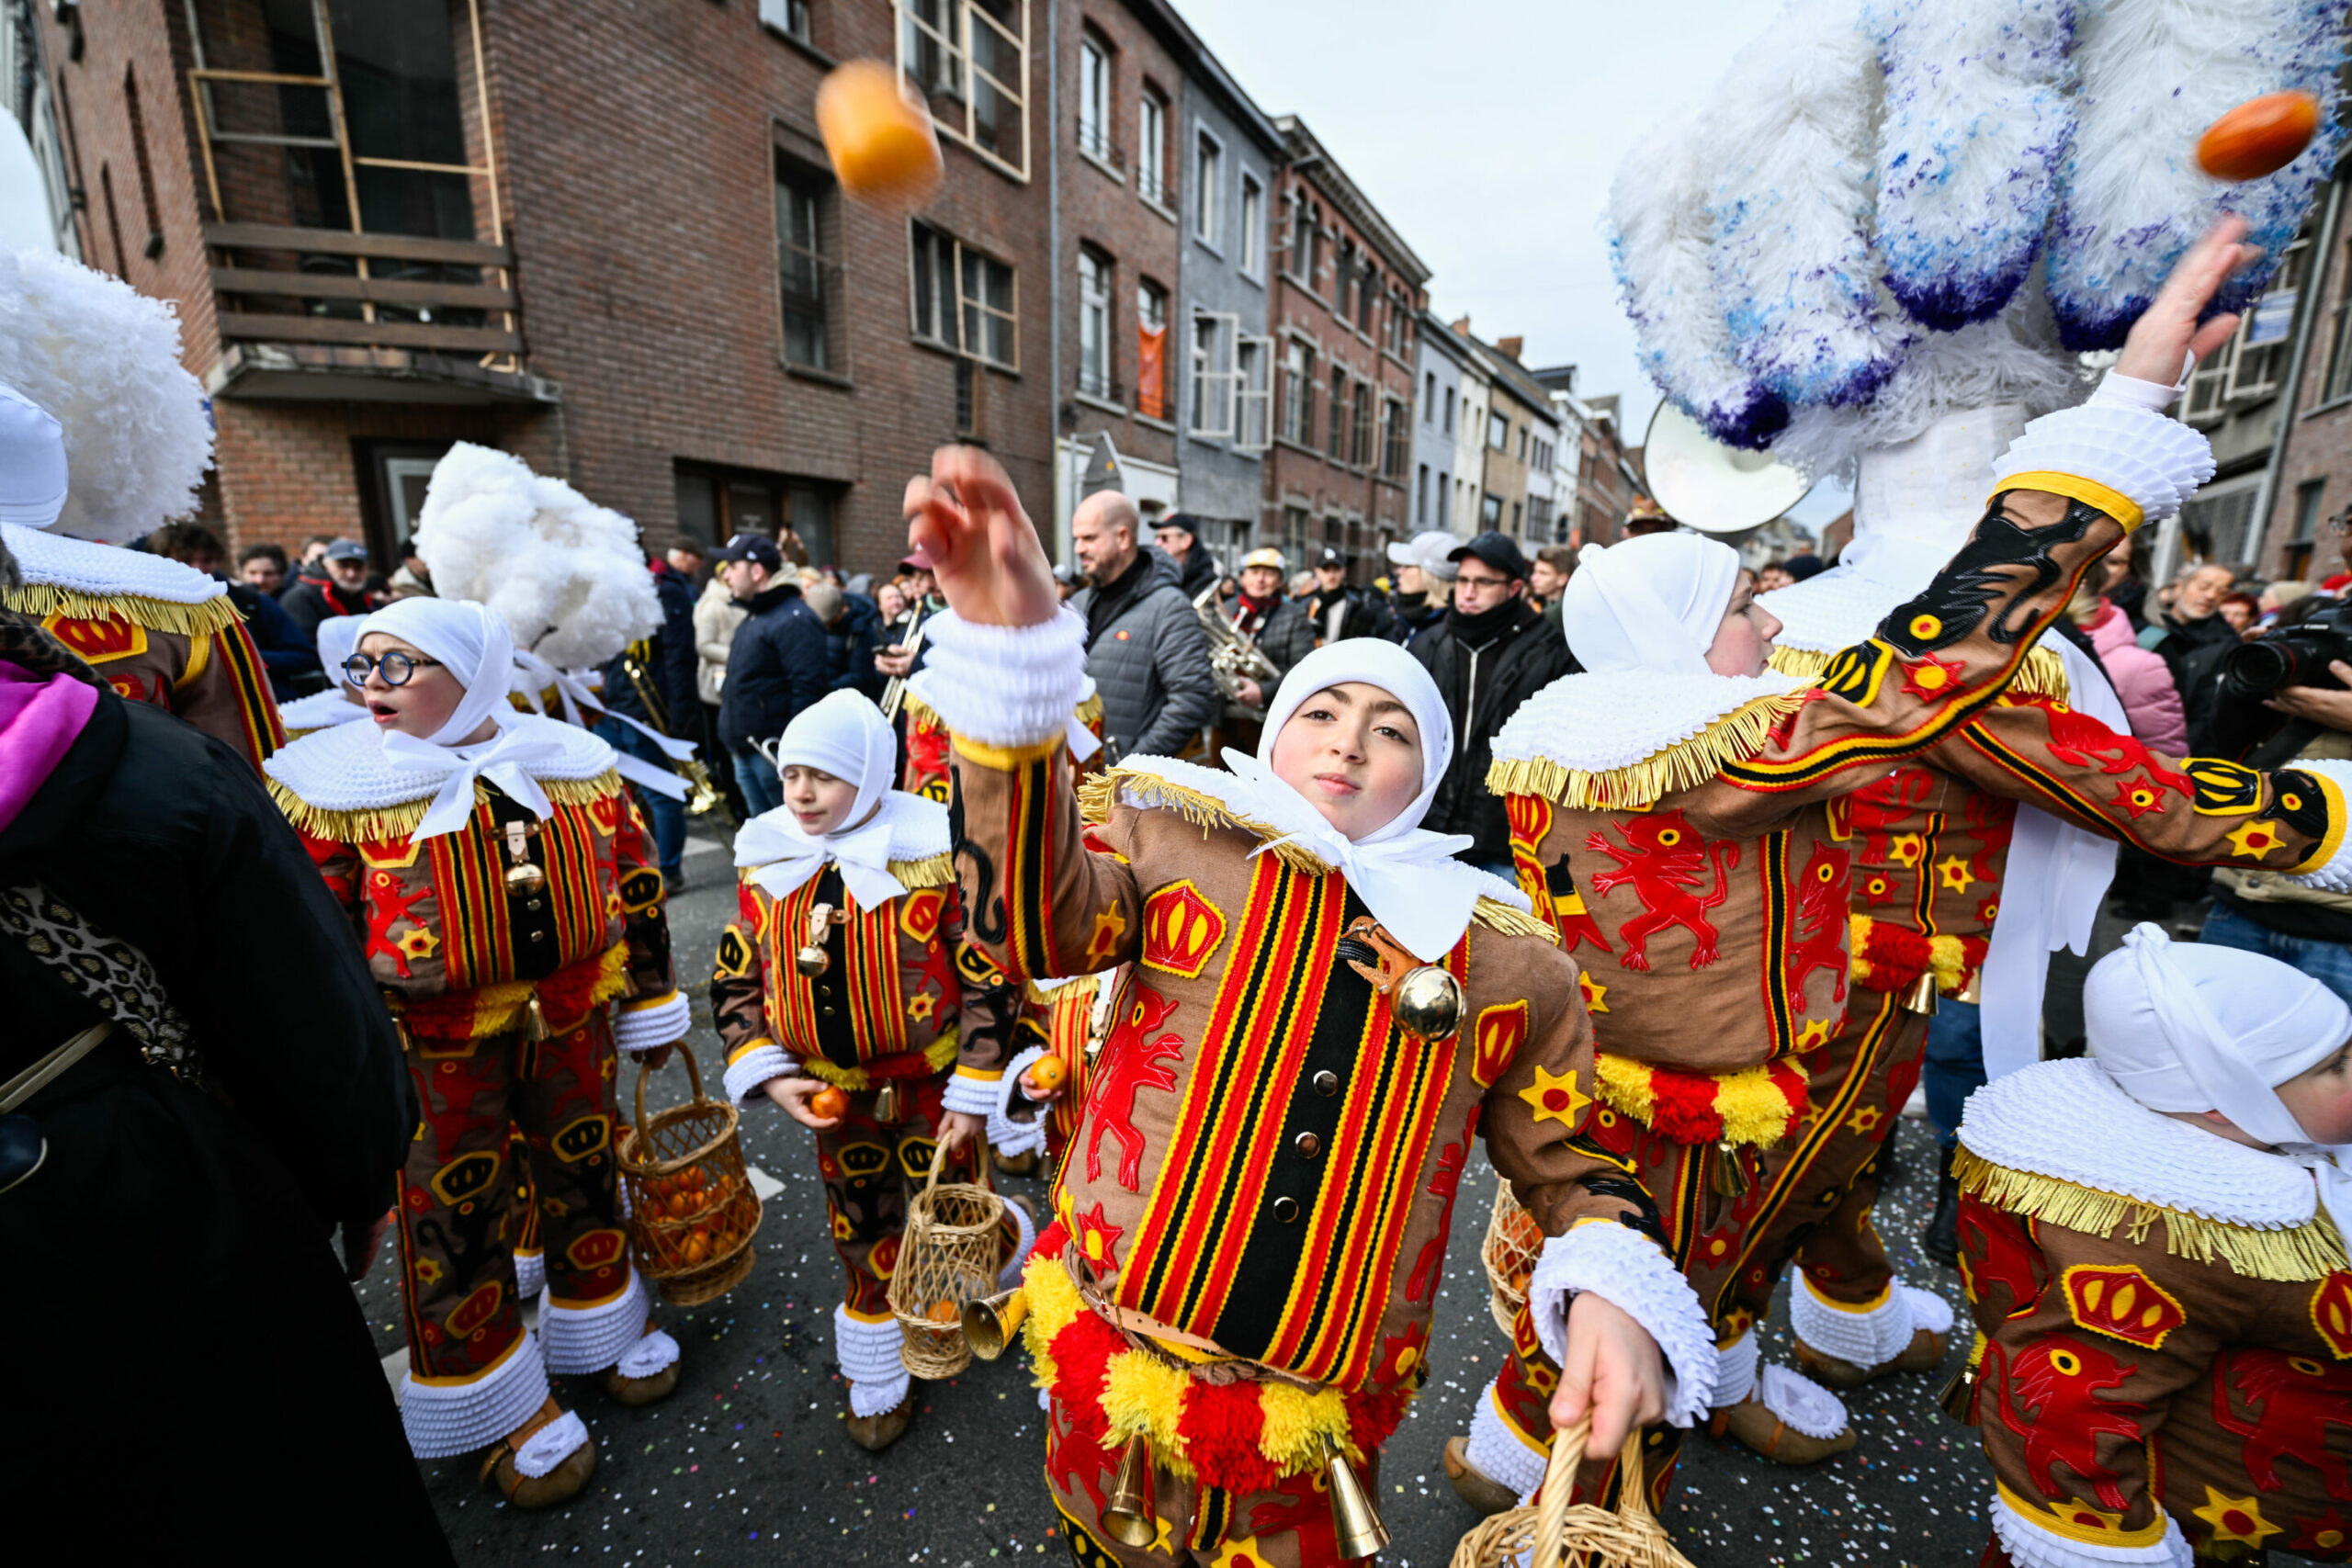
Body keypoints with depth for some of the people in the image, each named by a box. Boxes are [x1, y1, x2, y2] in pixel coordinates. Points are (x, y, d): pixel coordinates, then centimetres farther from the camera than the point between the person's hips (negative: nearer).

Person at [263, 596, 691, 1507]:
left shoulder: (572, 761, -3)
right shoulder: (336, 783, -8)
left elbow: (635, 885, 4)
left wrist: (651, 1009, 7)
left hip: (570, 1020, 2)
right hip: (436, 1047, -1)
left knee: (584, 1176, 16)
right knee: (454, 1217, 10)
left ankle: (603, 1328, 43)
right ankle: (501, 1409, 33)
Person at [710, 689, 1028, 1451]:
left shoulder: (933, 856, -18)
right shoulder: (766, 863, -5)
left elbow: (990, 979, -14)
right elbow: (735, 982, 4)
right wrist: (768, 1076, -8)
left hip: (932, 1087, -4)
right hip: (833, 1095, 4)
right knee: (864, 1239, 19)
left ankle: (1015, 1249, 44)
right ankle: (878, 1383, 42)